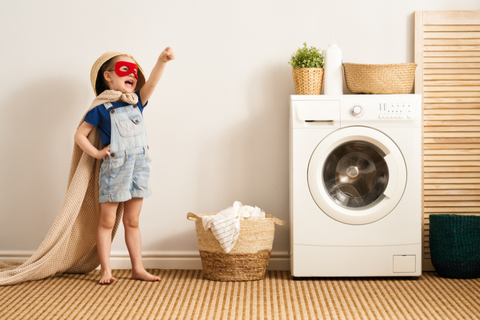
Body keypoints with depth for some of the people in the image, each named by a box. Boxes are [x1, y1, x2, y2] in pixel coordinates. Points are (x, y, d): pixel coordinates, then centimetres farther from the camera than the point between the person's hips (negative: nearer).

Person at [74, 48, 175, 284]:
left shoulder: (137, 102, 7)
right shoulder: (101, 109, -5)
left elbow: (151, 83, -11)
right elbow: (80, 134, -2)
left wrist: (162, 61, -27)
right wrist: (96, 153, -12)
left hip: (140, 165, 5)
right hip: (114, 167, -4)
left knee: (132, 221, 12)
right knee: (107, 221, 4)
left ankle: (138, 269, 17)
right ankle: (106, 270, 10)